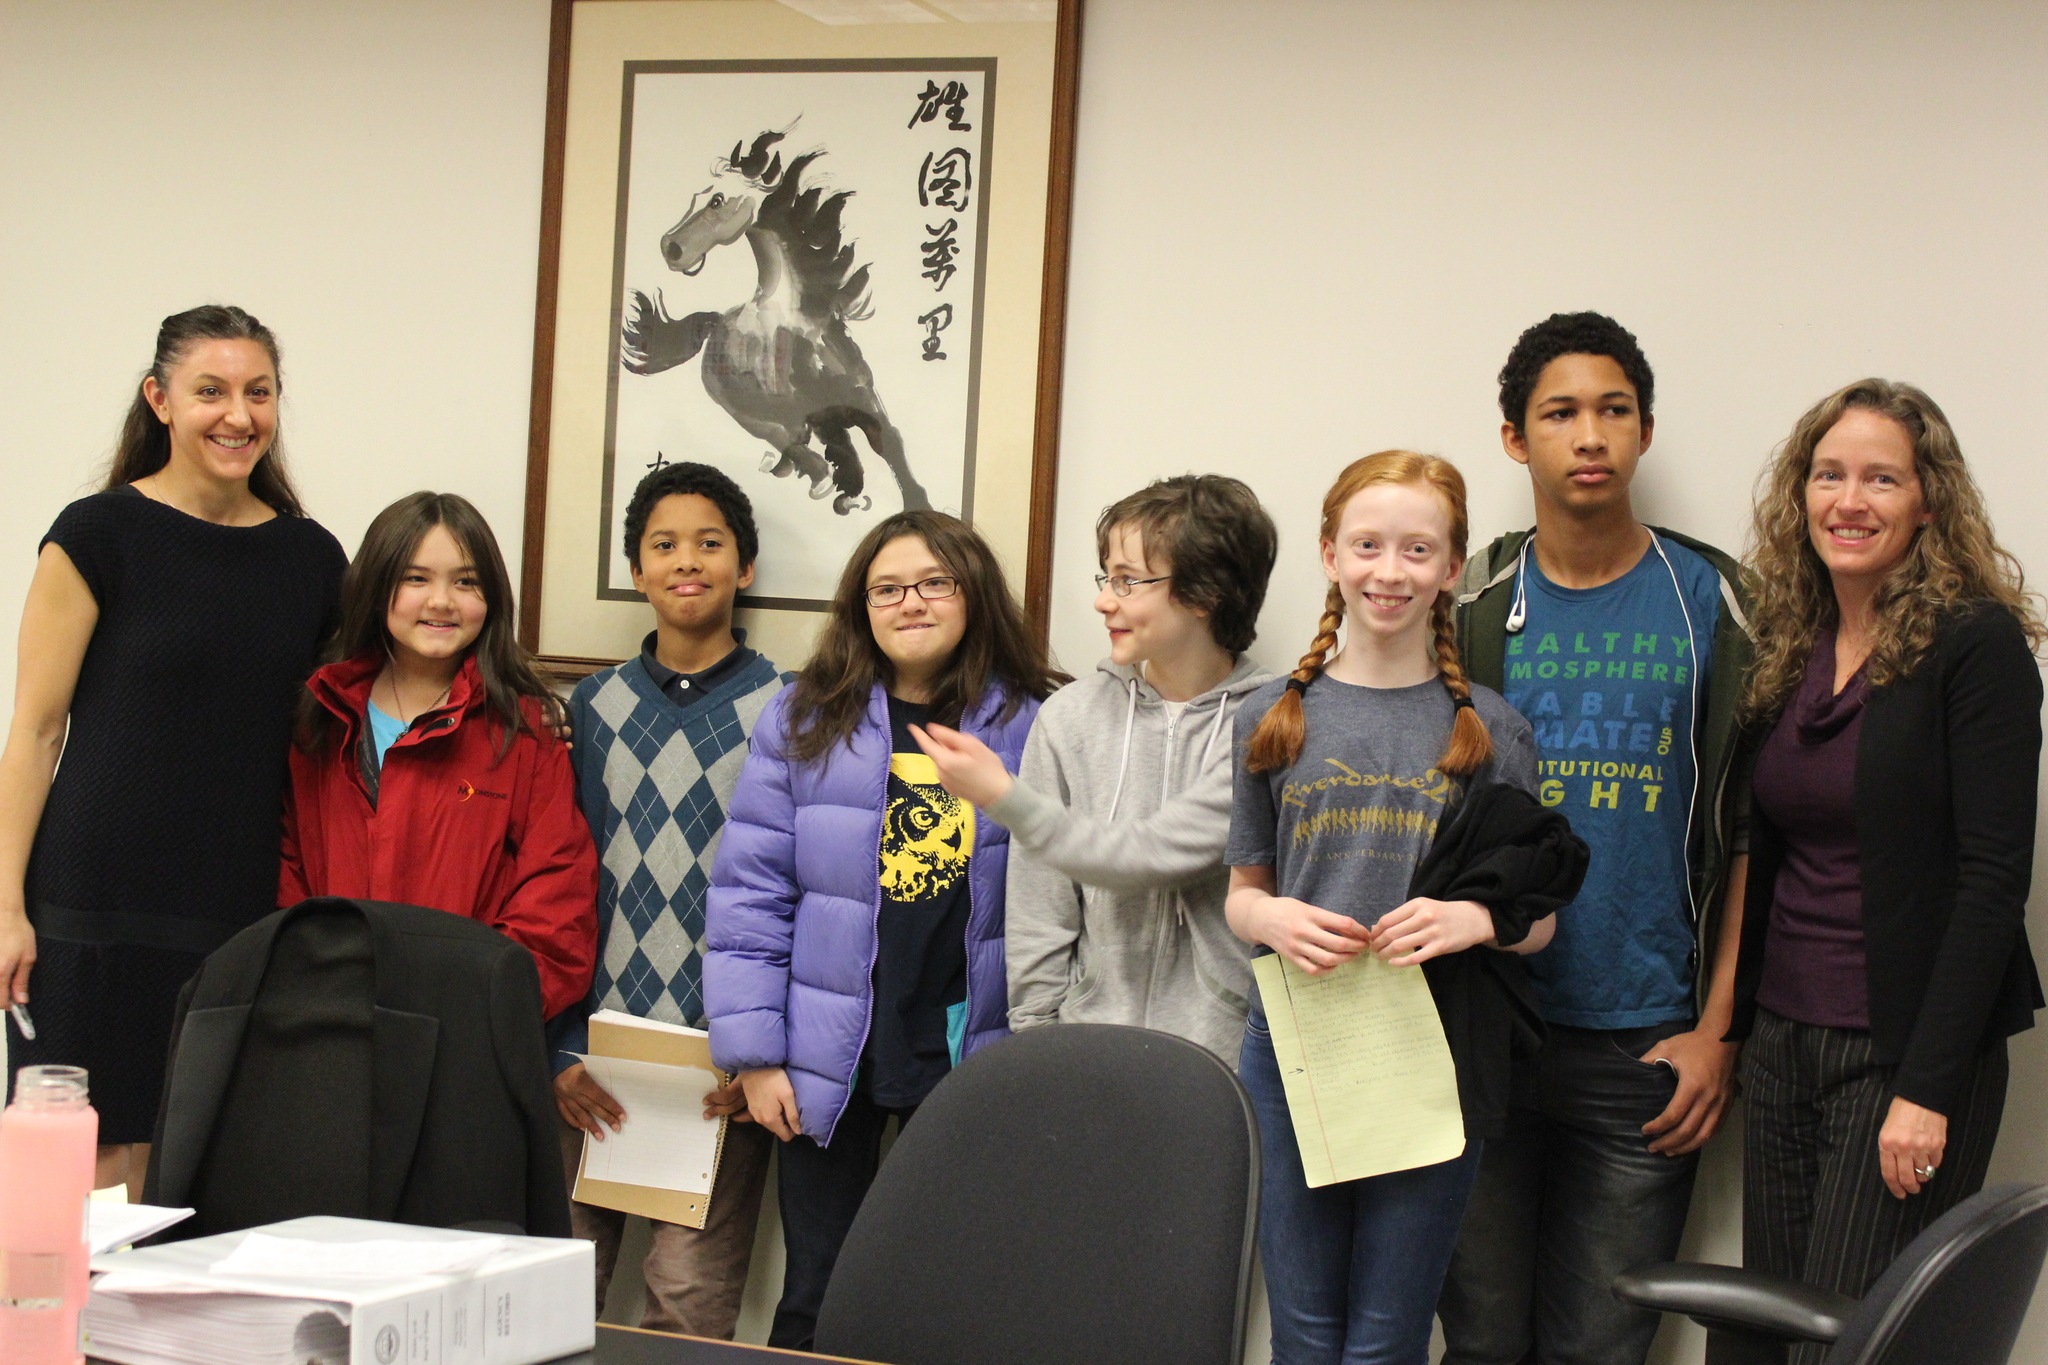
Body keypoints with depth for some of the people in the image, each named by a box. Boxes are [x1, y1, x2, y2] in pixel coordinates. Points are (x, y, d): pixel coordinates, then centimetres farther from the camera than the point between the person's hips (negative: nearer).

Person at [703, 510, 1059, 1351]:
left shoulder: (1034, 729, 0)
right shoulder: (803, 723, 0)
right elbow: (750, 897, -1)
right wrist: (754, 1054, -5)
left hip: (971, 1057, 0)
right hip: (830, 1060, 0)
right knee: (815, 1302, 9)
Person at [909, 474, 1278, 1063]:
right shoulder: (1071, 717, 3)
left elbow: (1152, 857, -16)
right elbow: (1040, 910, 5)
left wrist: (1005, 797, -17)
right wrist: (1034, 1038, 1)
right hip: (1090, 1040, 3)